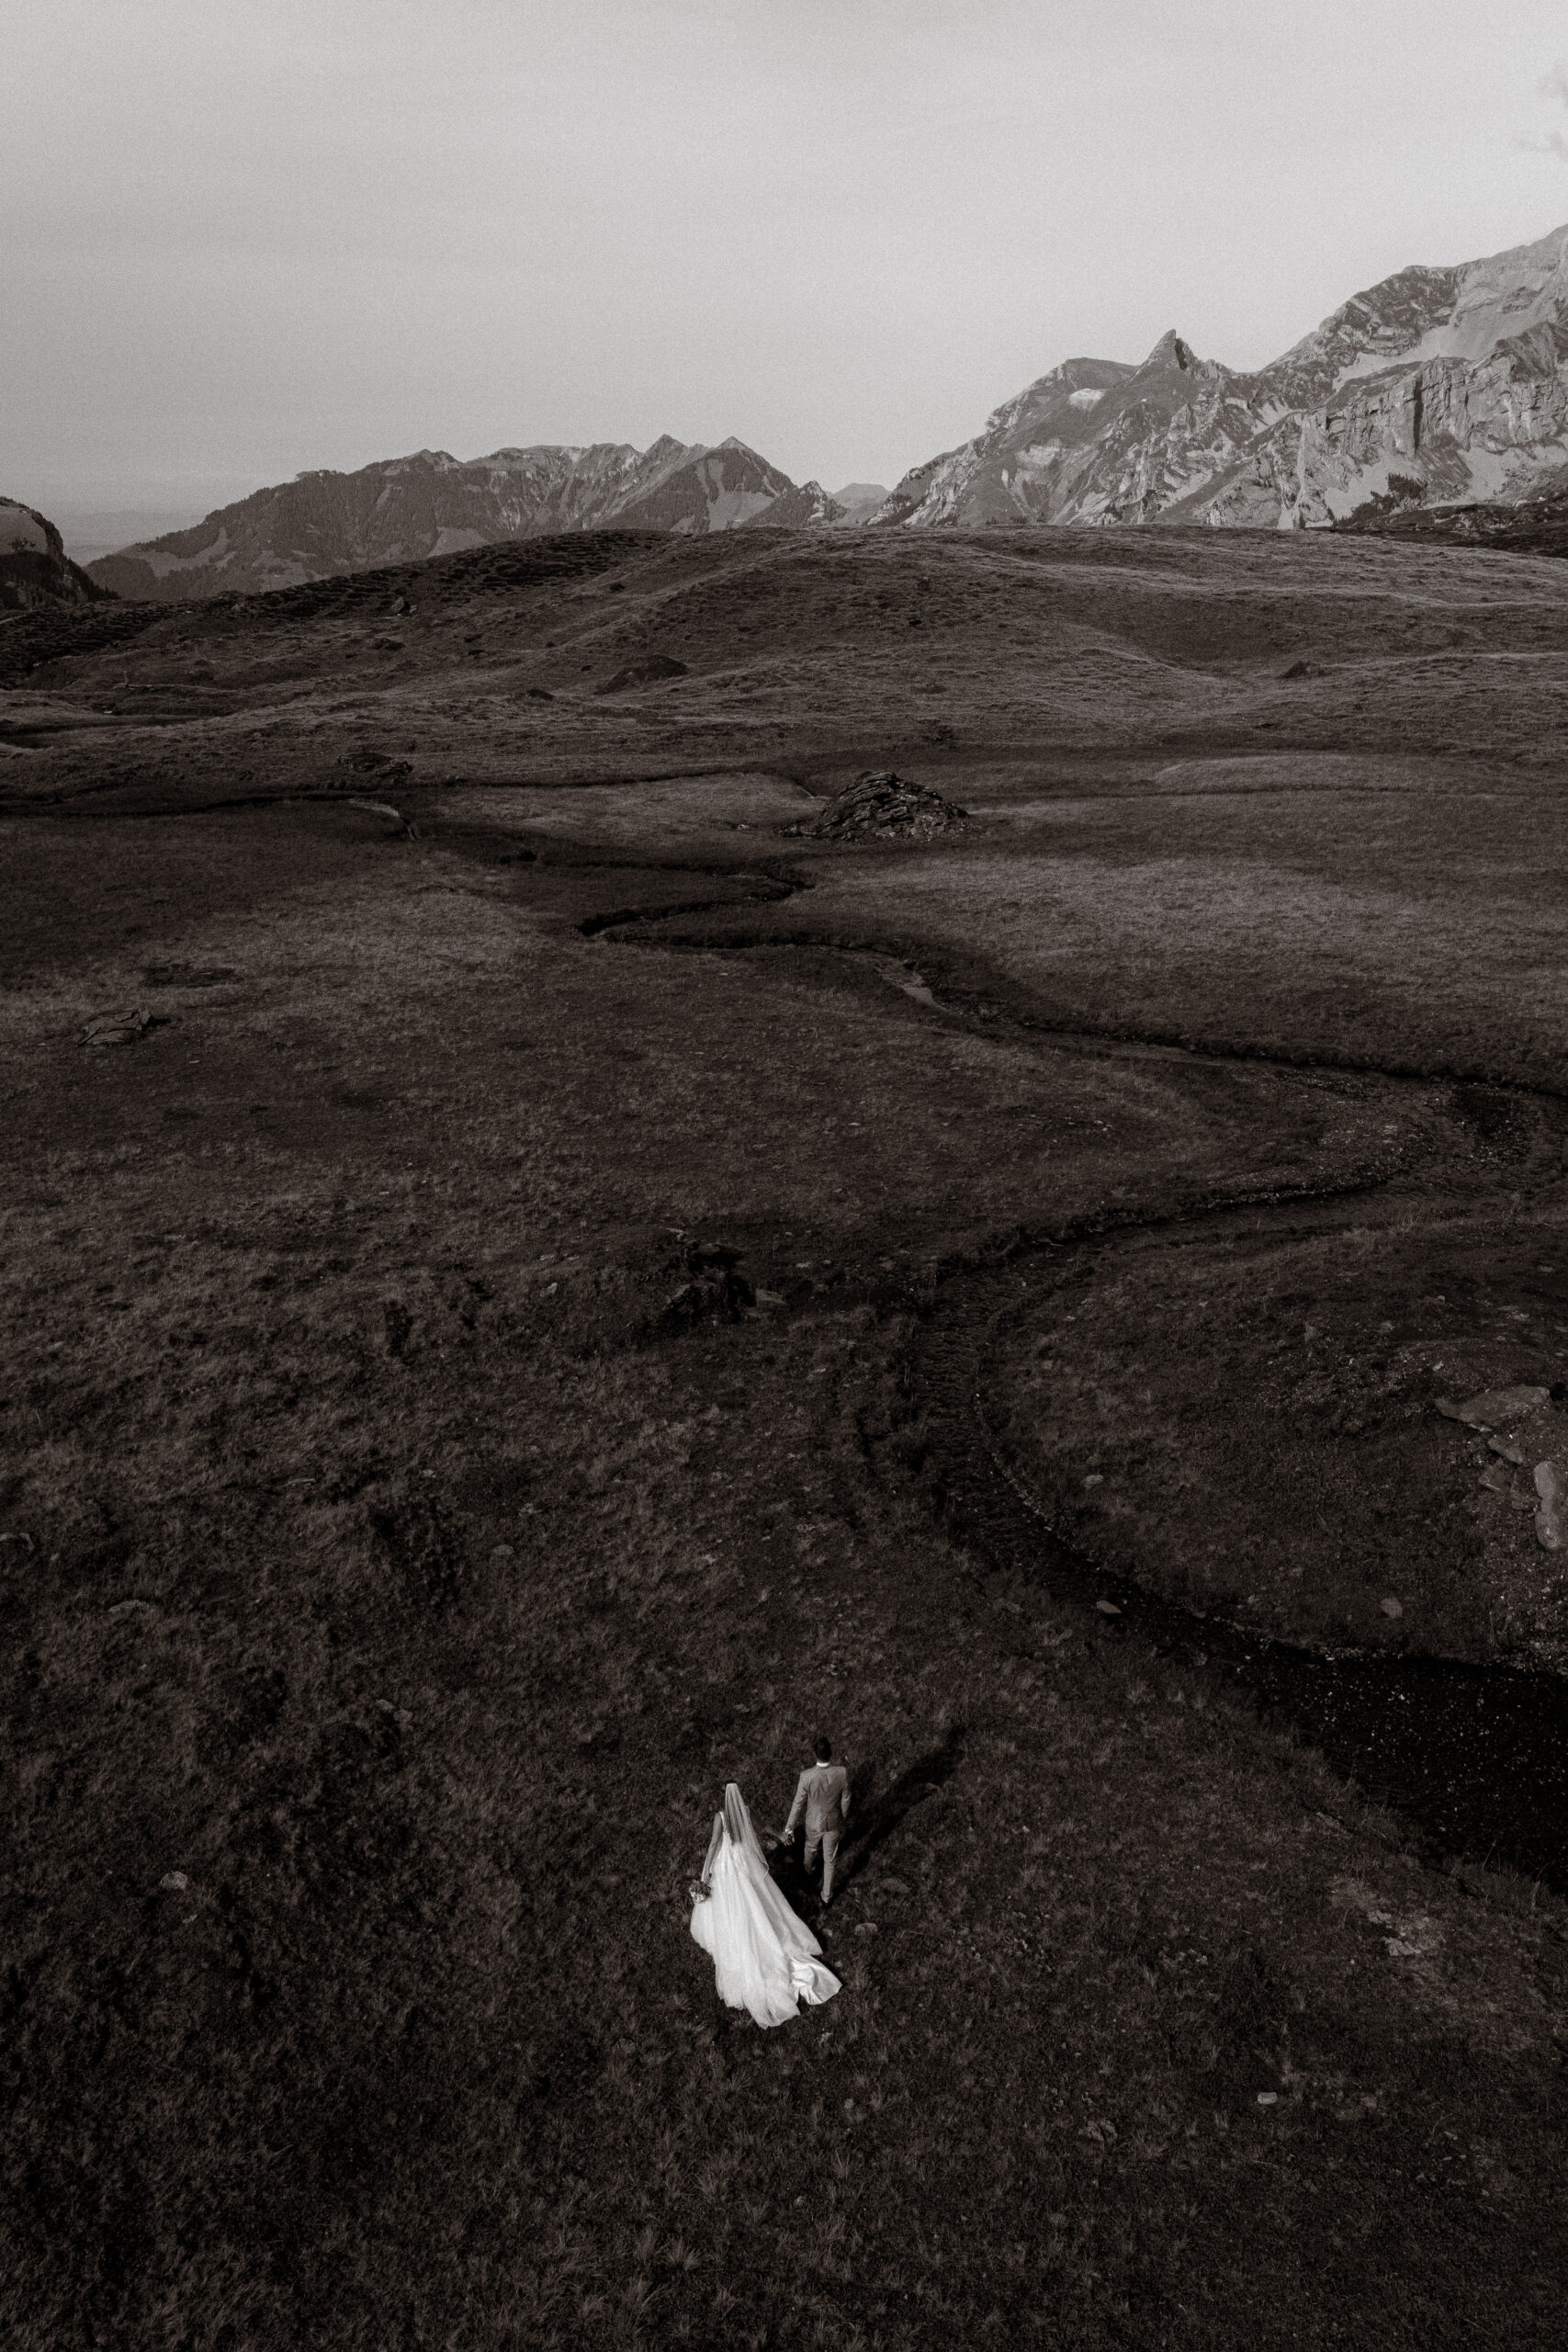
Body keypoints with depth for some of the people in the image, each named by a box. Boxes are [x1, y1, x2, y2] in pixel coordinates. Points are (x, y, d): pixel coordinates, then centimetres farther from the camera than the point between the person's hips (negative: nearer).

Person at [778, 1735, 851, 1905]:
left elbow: (798, 1804, -21)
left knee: (811, 1846, 34)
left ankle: (809, 1866, 66)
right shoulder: (842, 1773, -29)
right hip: (834, 1822, 1)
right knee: (829, 1860, 24)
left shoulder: (806, 1777, -35)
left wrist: (789, 1828, -5)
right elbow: (845, 1800, -11)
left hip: (814, 1822, -1)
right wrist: (844, 1818, 10)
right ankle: (826, 1897, 40)